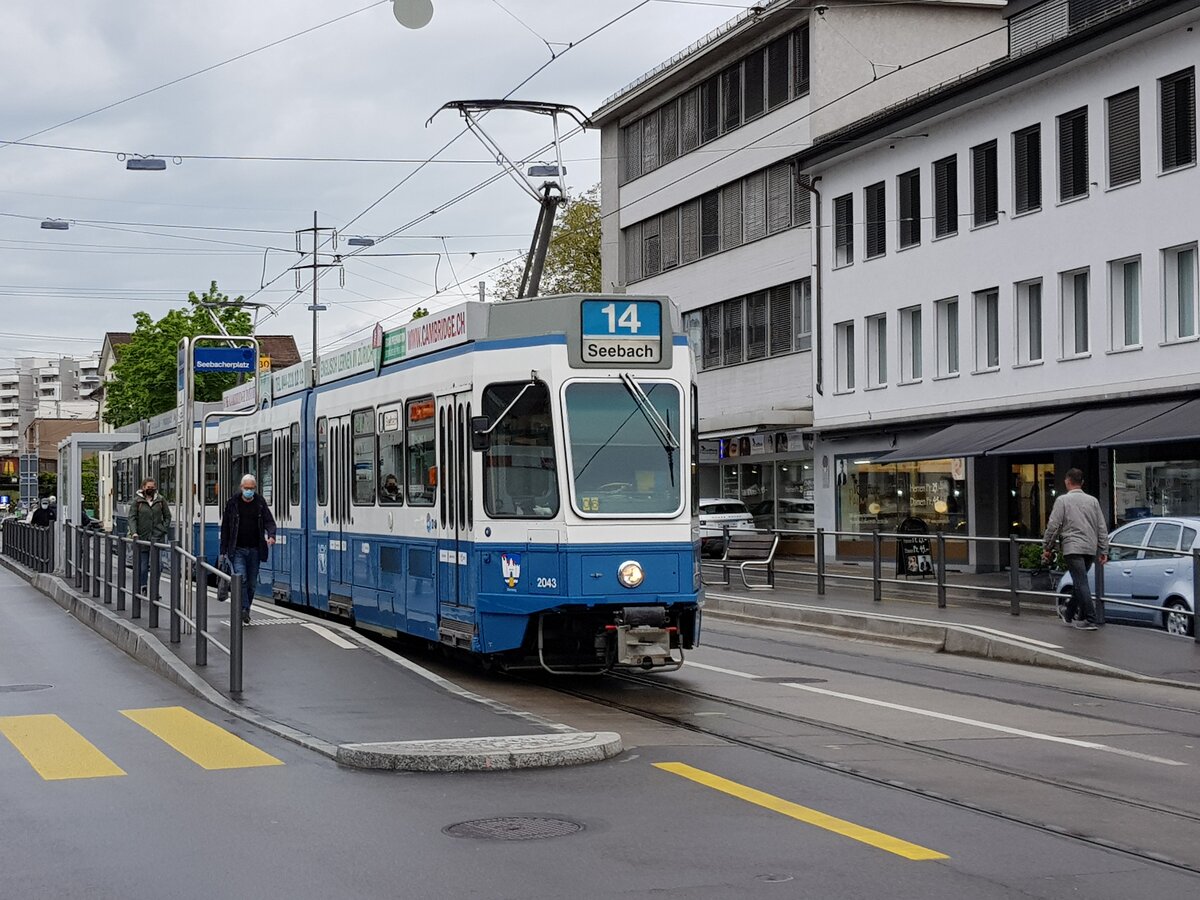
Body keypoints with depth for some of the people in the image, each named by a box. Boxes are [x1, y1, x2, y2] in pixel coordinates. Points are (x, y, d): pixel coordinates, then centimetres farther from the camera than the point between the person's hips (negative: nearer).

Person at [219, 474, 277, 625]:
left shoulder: (260, 503, 5)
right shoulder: (233, 503, 1)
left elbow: (269, 521, 1)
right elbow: (225, 527, 5)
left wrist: (271, 535, -23)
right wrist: (223, 550, 2)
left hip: (254, 550, 2)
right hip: (238, 549, -2)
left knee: (252, 583, 6)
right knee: (241, 578, -18)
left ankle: (245, 610, 20)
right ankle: (244, 610, -18)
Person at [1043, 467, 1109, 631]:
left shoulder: (1063, 500, -1)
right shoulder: (1093, 501, 12)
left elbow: (1053, 526, -4)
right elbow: (1102, 527, 12)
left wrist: (1047, 548, 4)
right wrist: (1103, 550, 15)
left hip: (1073, 548, -6)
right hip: (1091, 548, 6)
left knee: (1081, 582, -8)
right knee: (1080, 582, 18)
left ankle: (1090, 620, -12)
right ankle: (1069, 613, 32)